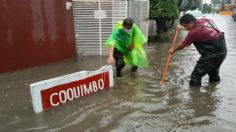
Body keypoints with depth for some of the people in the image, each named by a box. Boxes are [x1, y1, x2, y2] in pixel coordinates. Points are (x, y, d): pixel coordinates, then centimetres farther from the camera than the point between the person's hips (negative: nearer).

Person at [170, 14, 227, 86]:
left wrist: (173, 50, 14)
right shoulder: (206, 20, 4)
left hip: (212, 55, -9)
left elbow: (183, 45, -4)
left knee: (196, 75, -3)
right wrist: (182, 28, 34)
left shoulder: (194, 32, -18)